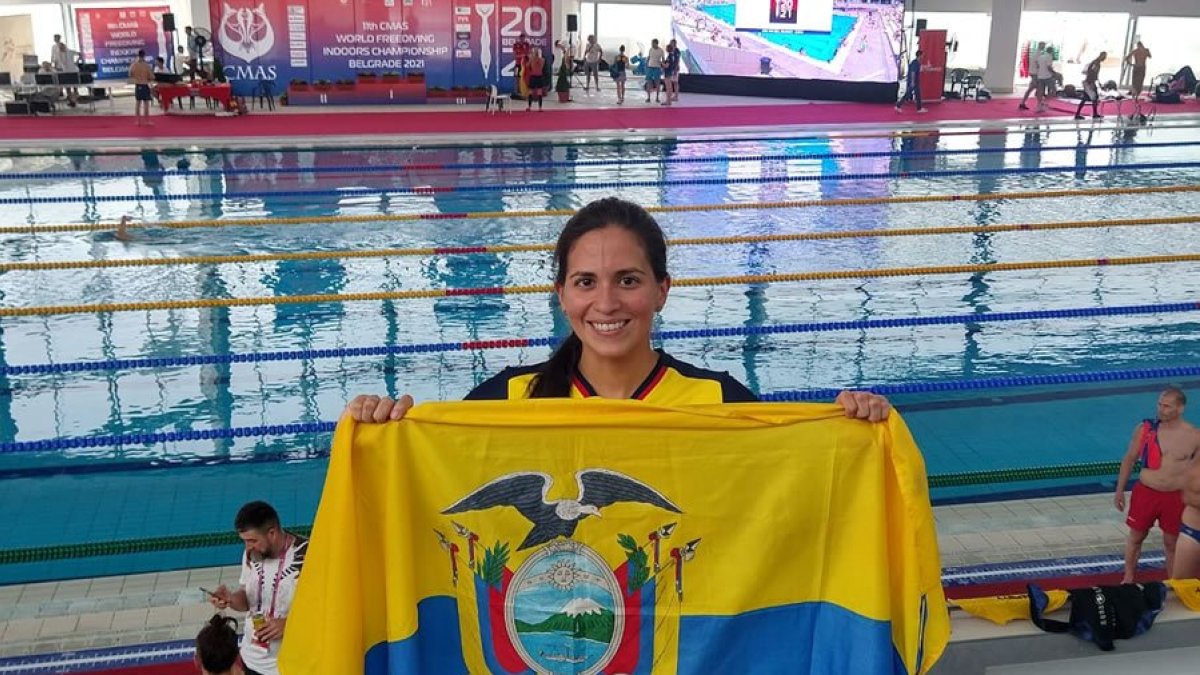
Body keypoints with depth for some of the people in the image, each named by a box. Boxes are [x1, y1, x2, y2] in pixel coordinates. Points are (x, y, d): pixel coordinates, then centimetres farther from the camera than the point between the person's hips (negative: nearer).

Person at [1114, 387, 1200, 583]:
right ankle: (1128, 579, 30)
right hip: (1145, 492, 1)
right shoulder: (1144, 429, -7)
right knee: (1136, 537, 13)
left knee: (1172, 543, 11)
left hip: (1176, 497, -1)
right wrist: (1120, 490, 4)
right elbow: (1129, 459, 3)